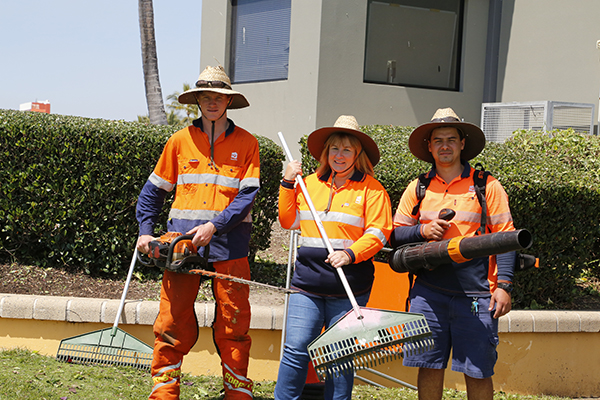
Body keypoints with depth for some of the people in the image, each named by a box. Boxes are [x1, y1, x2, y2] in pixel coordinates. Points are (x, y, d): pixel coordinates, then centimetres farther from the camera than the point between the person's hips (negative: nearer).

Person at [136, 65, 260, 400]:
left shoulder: (247, 143, 5)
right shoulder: (180, 140, 9)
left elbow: (247, 196, -3)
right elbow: (153, 190, 14)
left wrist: (215, 225, -15)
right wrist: (146, 231, 4)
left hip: (229, 243, -1)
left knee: (234, 325, 2)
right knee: (172, 322, -1)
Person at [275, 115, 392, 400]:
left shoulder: (371, 188, 2)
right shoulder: (310, 183, 14)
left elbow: (378, 232, -5)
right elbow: (288, 221, 15)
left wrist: (350, 253, -20)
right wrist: (288, 183, 7)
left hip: (349, 287, -2)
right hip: (308, 281, 3)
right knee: (296, 349, -4)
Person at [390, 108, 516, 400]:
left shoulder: (487, 186, 3)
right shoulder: (417, 189, 12)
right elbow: (395, 236, 14)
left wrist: (504, 285, -9)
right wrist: (422, 230, -6)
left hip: (475, 294, -2)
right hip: (429, 291, 3)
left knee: (478, 372, 0)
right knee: (429, 366, 5)